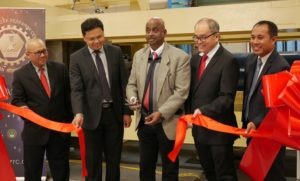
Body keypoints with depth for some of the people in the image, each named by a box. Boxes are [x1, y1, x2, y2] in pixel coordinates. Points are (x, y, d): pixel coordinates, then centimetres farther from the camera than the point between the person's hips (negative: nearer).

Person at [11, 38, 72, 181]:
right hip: (34, 130, -1)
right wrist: (22, 107, -26)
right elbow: (16, 100, -3)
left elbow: (68, 95, 6)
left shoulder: (60, 69, 2)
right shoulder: (20, 74, -3)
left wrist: (70, 119, 3)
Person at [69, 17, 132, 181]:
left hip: (115, 113, 2)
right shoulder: (76, 58, -5)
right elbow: (76, 89, -11)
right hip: (92, 115, -2)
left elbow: (123, 83, 4)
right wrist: (79, 113, -27)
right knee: (92, 161, 9)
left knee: (114, 158, 13)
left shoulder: (116, 52, 1)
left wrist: (127, 111, 1)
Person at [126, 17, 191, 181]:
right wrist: (133, 98, -12)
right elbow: (131, 84, 11)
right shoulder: (138, 55, 7)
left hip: (167, 122, -4)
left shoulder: (180, 57, -10)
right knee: (145, 167, 17)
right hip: (144, 121, 4)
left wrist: (161, 113, -22)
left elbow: (181, 92, -15)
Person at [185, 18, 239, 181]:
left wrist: (204, 110, -31)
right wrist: (190, 114, 1)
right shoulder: (195, 59, 9)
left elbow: (227, 97, -21)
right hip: (199, 127, 7)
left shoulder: (228, 61, -15)